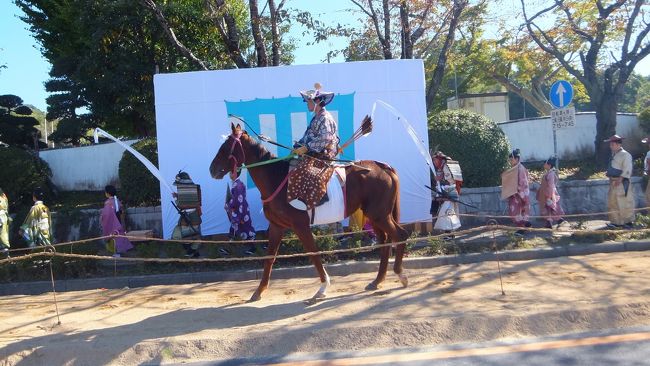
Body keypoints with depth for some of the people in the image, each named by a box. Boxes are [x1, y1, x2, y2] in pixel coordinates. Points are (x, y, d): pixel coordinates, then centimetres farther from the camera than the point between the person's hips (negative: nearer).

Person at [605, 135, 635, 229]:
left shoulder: (625, 155, -13)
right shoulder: (614, 154, 15)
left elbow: (627, 170, -19)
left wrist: (620, 179, -23)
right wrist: (609, 173, 10)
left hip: (622, 183, -9)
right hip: (613, 182, 9)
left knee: (624, 203, -2)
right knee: (612, 202, 11)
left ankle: (628, 222, 8)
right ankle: (616, 221, 19)